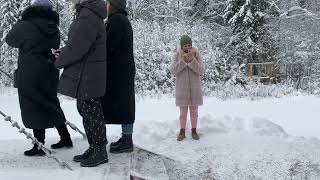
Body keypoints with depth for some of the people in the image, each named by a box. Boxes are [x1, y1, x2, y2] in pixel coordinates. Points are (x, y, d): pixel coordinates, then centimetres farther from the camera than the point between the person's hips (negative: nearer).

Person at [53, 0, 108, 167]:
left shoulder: (88, 15, -20)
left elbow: (76, 48, -21)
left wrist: (59, 61, -4)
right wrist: (62, 52, 4)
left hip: (87, 77, -10)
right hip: (83, 77, 10)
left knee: (91, 113, 1)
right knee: (85, 110, 17)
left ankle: (100, 152, 15)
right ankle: (94, 148, 29)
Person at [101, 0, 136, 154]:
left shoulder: (116, 19, -13)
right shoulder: (123, 20, 19)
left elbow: (109, 45, -18)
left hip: (119, 71, -10)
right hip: (124, 71, 10)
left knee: (122, 105, -5)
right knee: (124, 105, 12)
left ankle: (127, 142, 1)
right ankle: (126, 138, 20)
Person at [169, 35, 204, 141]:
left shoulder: (196, 55, -2)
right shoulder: (178, 56, -1)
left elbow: (201, 71, -9)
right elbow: (172, 70, -11)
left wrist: (192, 61, -23)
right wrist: (182, 61, -23)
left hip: (194, 88, 0)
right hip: (182, 88, 0)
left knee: (194, 110, 8)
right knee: (183, 110, 6)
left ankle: (194, 131, 19)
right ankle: (182, 132, 16)